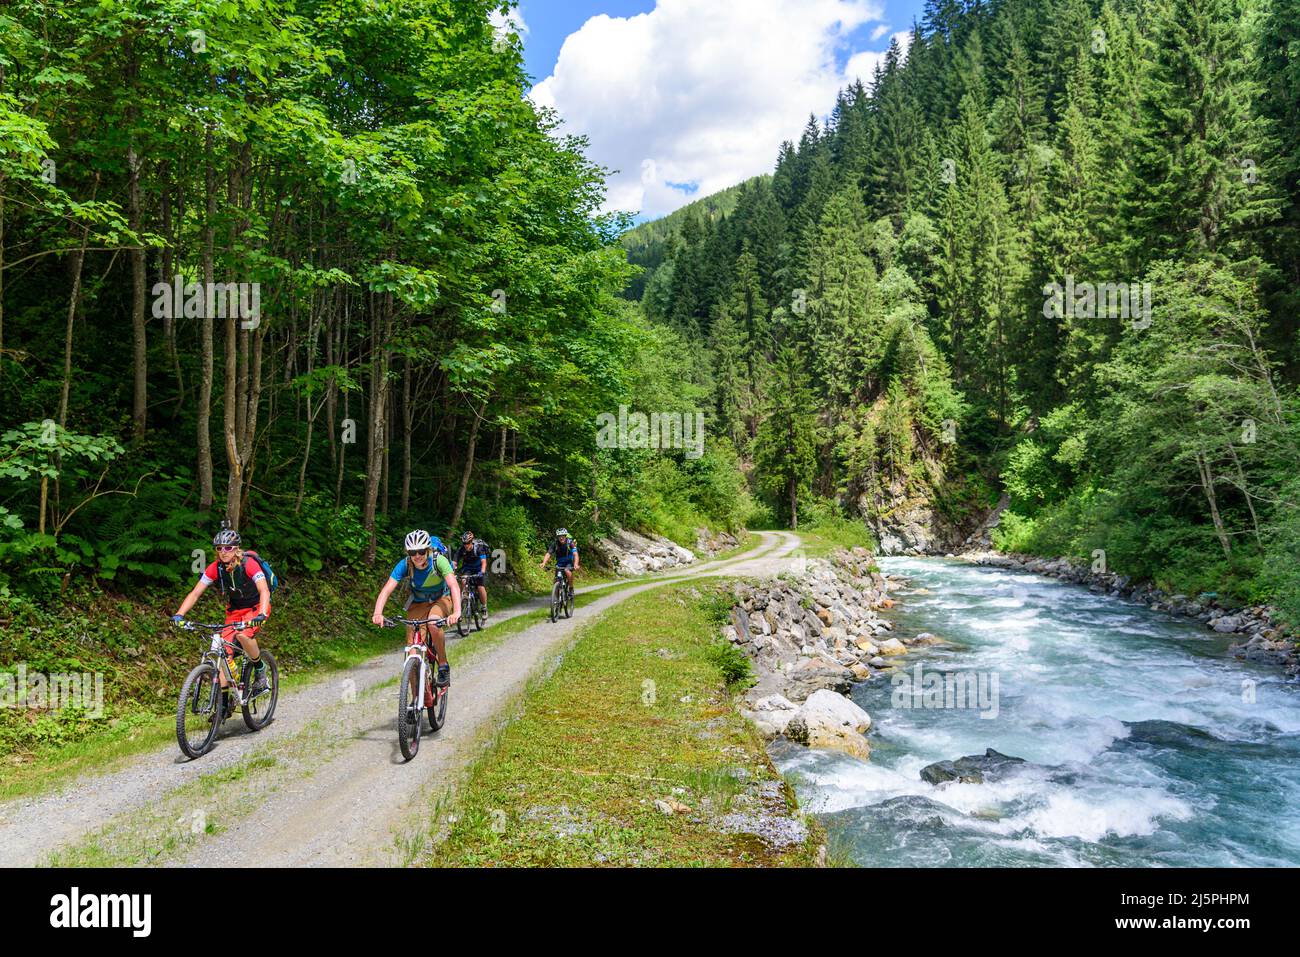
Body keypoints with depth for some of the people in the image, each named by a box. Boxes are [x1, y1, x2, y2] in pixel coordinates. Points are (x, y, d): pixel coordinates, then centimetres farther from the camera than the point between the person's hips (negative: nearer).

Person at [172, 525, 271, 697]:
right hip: (234, 610, 5)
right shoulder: (215, 568, -13)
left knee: (243, 635, -33)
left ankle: (260, 668, -5)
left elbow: (264, 591, -36)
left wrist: (261, 615, -51)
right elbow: (195, 593, -12)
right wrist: (179, 615, -27)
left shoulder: (249, 564, -25)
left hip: (256, 607, -4)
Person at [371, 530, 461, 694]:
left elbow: (454, 585, -40)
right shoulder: (404, 565, -23)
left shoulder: (439, 561, -28)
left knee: (433, 623, -36)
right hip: (417, 604, 2)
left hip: (441, 600, -2)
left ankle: (443, 666, -13)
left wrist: (456, 612, -56)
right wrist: (378, 613, -50)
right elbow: (386, 590, -32)